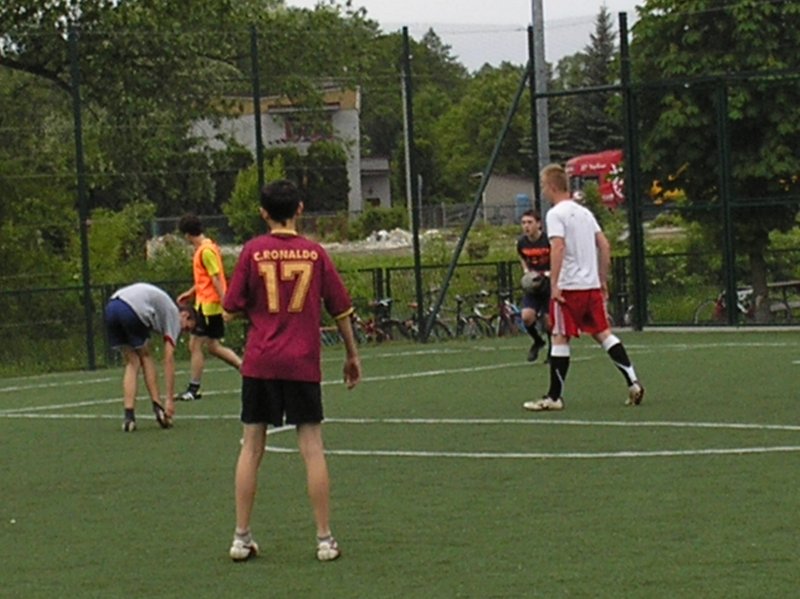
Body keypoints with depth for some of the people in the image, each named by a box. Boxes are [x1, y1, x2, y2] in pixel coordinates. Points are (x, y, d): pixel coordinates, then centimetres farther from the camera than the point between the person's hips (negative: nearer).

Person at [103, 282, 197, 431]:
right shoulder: (174, 315, 15)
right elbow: (169, 360, 9)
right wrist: (170, 399, 7)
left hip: (110, 307, 6)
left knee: (132, 362, 15)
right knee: (145, 356, 18)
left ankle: (129, 416, 4)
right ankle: (157, 407, 14)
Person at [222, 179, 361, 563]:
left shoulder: (253, 251, -3)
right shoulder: (314, 253, 1)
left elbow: (231, 311, -3)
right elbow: (341, 310, 6)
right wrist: (352, 355, 18)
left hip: (260, 362, 0)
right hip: (304, 364, 0)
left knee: (251, 448, 8)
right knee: (312, 448, 3)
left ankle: (241, 538, 10)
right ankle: (325, 539, 4)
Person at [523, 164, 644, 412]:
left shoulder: (556, 214, -8)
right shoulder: (584, 212, 15)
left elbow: (558, 248, -21)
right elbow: (604, 246, 14)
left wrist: (554, 284, -22)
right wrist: (603, 280, 19)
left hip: (569, 286, -7)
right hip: (592, 285, 7)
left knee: (560, 338, -1)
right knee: (603, 333, 8)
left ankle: (554, 396, 2)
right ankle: (633, 382, -2)